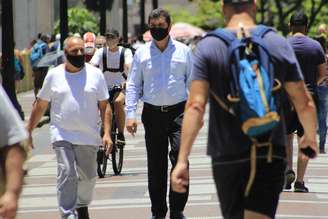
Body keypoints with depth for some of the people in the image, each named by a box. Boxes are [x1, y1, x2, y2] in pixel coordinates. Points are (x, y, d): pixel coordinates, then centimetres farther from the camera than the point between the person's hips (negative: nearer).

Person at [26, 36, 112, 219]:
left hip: (89, 137, 2)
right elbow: (40, 105, 10)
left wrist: (107, 133, -6)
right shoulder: (54, 75, 1)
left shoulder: (95, 74, 1)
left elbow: (104, 106, 3)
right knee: (67, 174, -15)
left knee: (88, 176, 14)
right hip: (62, 135, -2)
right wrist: (29, 130, 11)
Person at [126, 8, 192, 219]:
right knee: (156, 166, 5)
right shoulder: (142, 53, 8)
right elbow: (133, 85, 9)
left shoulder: (183, 51, 6)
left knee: (180, 157, -14)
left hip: (178, 112, -1)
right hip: (153, 113, 1)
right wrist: (130, 114, 0)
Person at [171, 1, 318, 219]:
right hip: (270, 155, -1)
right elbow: (305, 104, 3)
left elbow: (196, 106, -13)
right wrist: (311, 136, 23)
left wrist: (182, 160, -15)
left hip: (226, 157, 1)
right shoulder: (279, 44, 0)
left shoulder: (208, 47, -3)